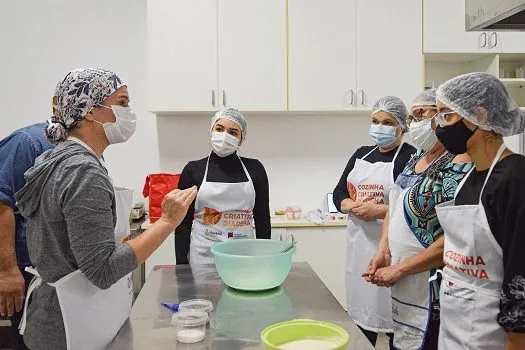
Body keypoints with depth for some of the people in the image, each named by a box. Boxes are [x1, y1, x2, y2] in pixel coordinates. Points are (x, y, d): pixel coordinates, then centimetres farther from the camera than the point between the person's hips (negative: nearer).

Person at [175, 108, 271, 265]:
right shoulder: (193, 170, -1)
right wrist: (181, 265, -5)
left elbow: (263, 218, 6)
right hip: (203, 255, -1)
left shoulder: (254, 169, 2)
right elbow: (183, 223, 0)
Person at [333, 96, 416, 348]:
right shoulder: (361, 154, 13)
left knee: (391, 310, 0)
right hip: (359, 243, 6)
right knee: (360, 308, 13)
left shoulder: (411, 157, -6)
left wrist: (379, 211, -20)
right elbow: (339, 194, 13)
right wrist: (353, 206, -8)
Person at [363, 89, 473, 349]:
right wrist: (383, 252, -1)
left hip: (434, 291, -8)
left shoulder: (460, 167, -18)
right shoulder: (416, 159, 9)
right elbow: (395, 208, 15)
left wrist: (399, 270, -18)